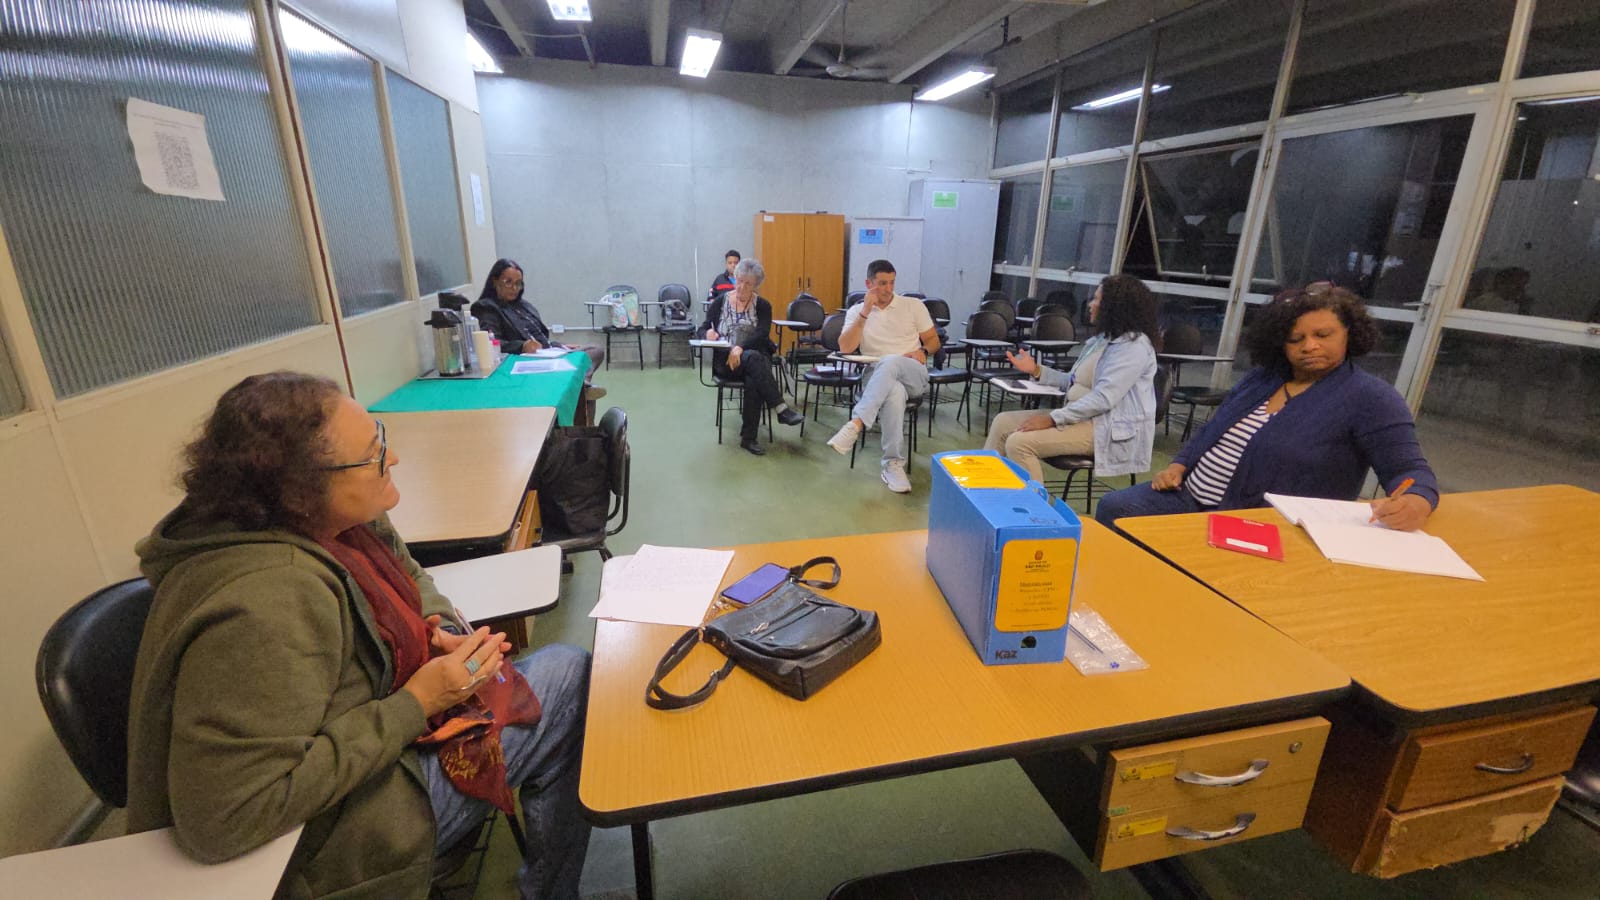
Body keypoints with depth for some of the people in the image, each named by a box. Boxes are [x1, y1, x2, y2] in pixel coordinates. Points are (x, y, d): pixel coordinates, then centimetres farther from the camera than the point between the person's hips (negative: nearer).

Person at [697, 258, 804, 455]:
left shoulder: (763, 305, 6)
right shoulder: (720, 302, 8)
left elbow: (762, 334, -10)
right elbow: (702, 330, 6)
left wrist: (741, 348, -26)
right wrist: (708, 333, -19)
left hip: (757, 359, 1)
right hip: (726, 360, 0)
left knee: (753, 381, -35)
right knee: (753, 358, -34)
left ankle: (748, 437, -29)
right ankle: (780, 408, -37)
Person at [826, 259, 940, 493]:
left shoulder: (914, 305, 13)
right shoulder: (856, 311, 12)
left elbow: (934, 341, 15)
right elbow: (845, 348, -4)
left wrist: (923, 351, -9)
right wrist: (865, 313, -10)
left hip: (913, 375, 0)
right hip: (876, 376, 0)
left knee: (890, 362, -38)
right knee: (895, 392, -39)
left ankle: (855, 424, -48)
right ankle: (894, 464, -38)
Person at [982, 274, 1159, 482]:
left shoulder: (1133, 345, -15)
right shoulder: (1104, 338, 16)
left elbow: (1104, 398, -24)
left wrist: (1053, 418, -24)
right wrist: (1036, 370, 10)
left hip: (1110, 429, -10)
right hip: (1084, 416, 10)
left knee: (1019, 442, -25)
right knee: (1003, 422, 3)